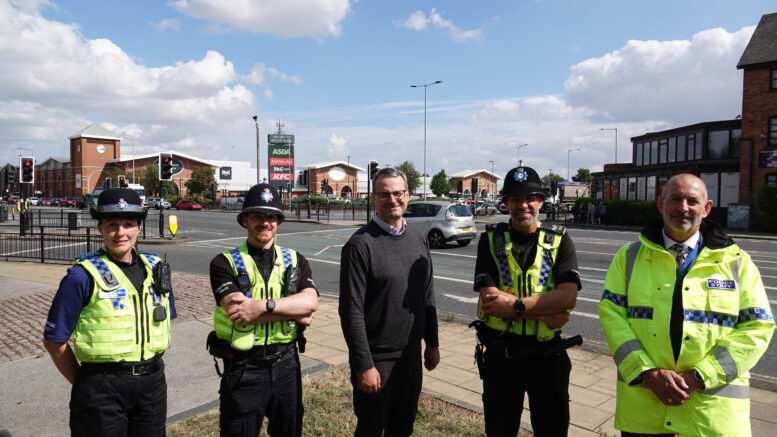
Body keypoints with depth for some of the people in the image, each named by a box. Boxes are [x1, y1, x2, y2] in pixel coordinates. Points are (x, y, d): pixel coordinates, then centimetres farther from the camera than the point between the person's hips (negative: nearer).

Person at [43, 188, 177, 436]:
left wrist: (152, 367, 11)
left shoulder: (155, 269, 5)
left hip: (152, 383, 5)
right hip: (102, 387, -4)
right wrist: (84, 384, -1)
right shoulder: (83, 275, -10)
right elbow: (54, 341, -6)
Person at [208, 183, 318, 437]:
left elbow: (311, 302, -13)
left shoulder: (295, 260, 4)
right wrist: (295, 312, -17)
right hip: (243, 369, -3)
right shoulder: (224, 263, -5)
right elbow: (237, 311, -19)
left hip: (286, 365, 3)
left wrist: (263, 306, -24)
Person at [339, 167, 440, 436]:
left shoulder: (419, 240, 6)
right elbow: (351, 310, -16)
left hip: (411, 356, 6)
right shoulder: (360, 244, -15)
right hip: (376, 360, -5)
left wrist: (432, 343, 12)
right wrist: (364, 365, -16)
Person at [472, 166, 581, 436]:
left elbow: (568, 297, -16)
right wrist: (547, 312, -18)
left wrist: (515, 305, -24)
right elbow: (489, 299, -14)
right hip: (500, 356, 0)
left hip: (548, 357, 0)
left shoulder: (559, 241, -2)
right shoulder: (491, 240, -4)